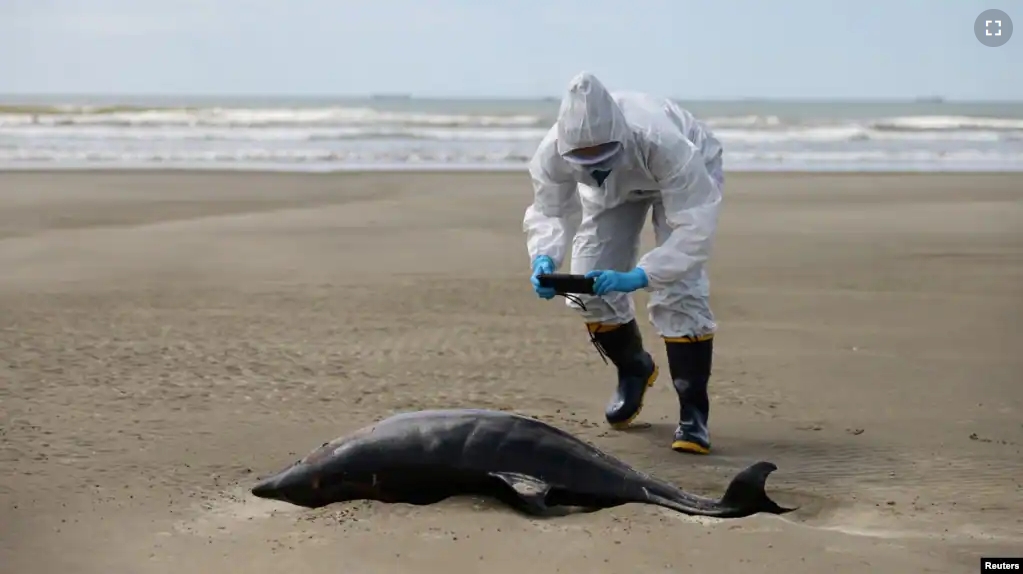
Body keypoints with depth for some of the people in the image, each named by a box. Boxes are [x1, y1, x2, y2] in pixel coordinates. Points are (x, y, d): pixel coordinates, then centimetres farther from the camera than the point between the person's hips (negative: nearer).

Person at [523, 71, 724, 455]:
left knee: (679, 290, -21)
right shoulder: (553, 153, -36)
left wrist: (639, 276, -55)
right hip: (612, 188, 4)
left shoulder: (663, 143, -47)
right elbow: (549, 212, -21)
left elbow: (695, 226, -44)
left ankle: (693, 413, -11)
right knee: (588, 284, -3)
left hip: (688, 176, -4)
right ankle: (633, 371, 28)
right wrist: (544, 258, -44)